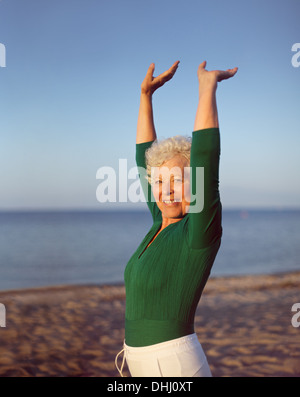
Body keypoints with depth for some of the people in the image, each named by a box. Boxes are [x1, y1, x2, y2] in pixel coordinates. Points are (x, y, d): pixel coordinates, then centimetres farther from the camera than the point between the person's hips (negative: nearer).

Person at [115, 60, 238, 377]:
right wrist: (146, 94, 15)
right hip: (142, 364, 8)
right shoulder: (164, 223, 7)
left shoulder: (201, 229, -13)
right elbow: (144, 154, 15)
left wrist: (208, 85, -16)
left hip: (175, 366, -8)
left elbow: (205, 152, -23)